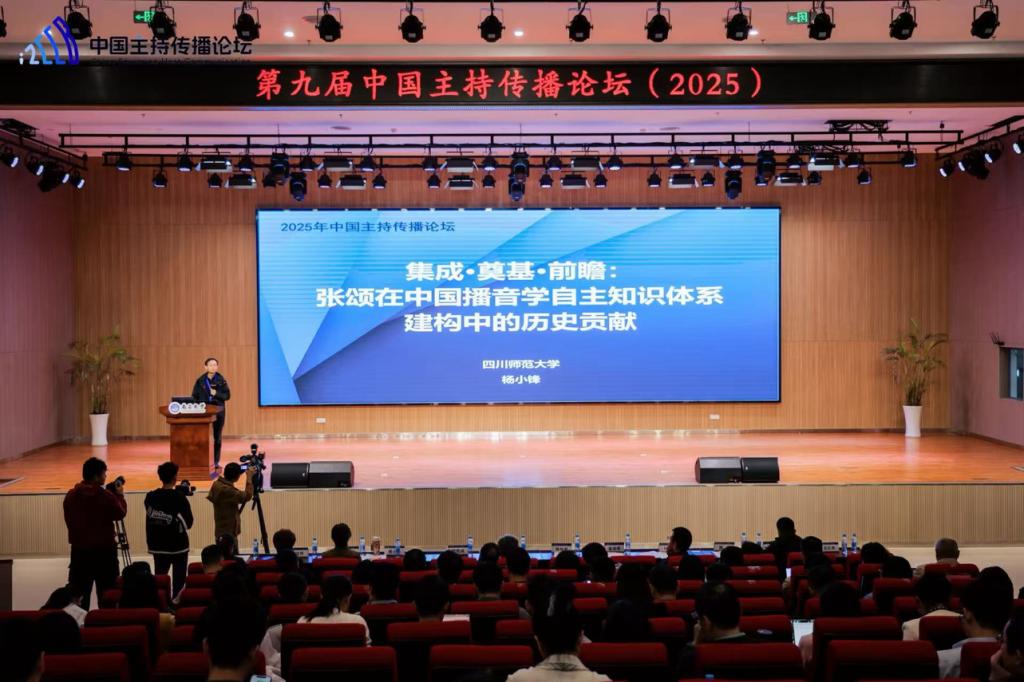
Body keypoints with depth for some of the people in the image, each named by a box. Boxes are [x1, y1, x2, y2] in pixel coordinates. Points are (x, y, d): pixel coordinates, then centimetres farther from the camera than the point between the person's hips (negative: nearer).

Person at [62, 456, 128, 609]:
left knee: (79, 593, 8)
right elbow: (120, 514, -3)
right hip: (104, 550, -3)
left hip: (80, 550, 3)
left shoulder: (71, 496, -3)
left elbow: (68, 520, 6)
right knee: (106, 594, 7)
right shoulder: (106, 496, -15)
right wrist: (120, 495, 9)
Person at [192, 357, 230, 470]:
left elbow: (227, 396, -2)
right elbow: (194, 397, 4)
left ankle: (216, 462, 13)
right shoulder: (200, 381, 0)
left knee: (217, 437, 6)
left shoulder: (221, 380, -1)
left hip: (218, 411, 0)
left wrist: (216, 394, -16)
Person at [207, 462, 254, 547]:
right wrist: (249, 477, -22)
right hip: (228, 533, -10)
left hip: (222, 531, 10)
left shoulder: (217, 484, 2)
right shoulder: (226, 490, -27)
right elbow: (247, 496, -31)